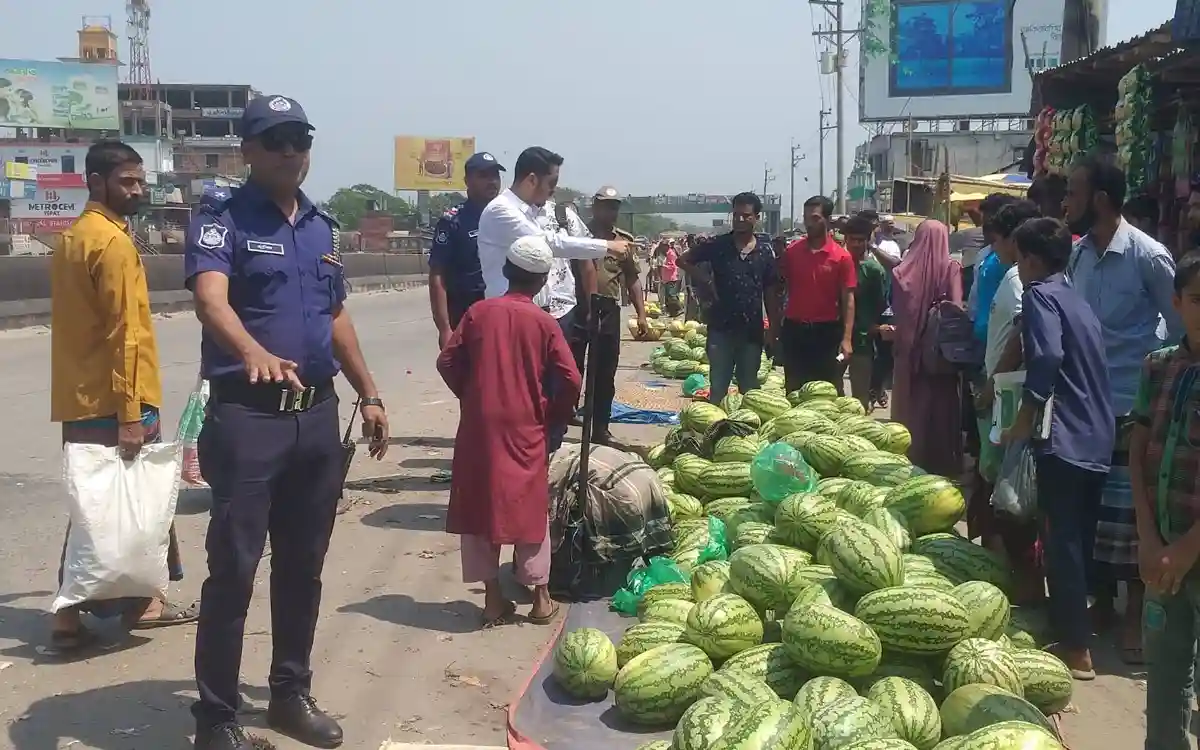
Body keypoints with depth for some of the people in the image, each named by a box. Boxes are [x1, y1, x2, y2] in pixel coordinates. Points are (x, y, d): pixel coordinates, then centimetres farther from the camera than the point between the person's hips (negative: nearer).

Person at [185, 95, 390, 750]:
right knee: (233, 568, -2)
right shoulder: (221, 221, -7)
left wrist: (368, 394, 19)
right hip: (246, 414, -6)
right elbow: (211, 300, -25)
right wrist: (254, 352, -45)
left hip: (318, 414, 6)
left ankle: (292, 693, 28)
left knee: (303, 565, 14)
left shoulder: (323, 228, 14)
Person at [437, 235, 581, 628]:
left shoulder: (479, 312, -1)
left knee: (480, 504, 10)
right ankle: (541, 597, 15)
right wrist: (554, 416, 9)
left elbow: (448, 362, 1)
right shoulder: (544, 323, -5)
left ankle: (493, 598, 14)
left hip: (480, 425, 1)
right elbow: (571, 380, -8)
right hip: (525, 427, -1)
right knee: (530, 507, 8)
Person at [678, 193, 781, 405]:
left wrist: (773, 328, 3)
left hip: (752, 330, 1)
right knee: (718, 389, 3)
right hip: (721, 328, -1)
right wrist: (707, 282, -3)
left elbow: (770, 293, 6)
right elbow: (684, 261, 7)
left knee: (749, 388, 11)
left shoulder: (764, 252, 2)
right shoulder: (717, 245, -1)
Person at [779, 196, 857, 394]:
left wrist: (846, 338, -13)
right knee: (794, 390, 10)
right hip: (794, 330, 2)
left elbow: (847, 299, -5)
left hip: (826, 331, -2)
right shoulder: (791, 251, 3)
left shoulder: (841, 257, -5)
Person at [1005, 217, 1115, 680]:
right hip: (1097, 438, 9)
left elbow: (1047, 356, -24)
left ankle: (1076, 650, 2)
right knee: (1080, 539, 17)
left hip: (1064, 438, -9)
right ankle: (1076, 628, 29)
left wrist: (1024, 419, -16)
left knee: (1062, 542, -3)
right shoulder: (1076, 299, 18)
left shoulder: (1040, 295, -8)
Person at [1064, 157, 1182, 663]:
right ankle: (1102, 604, 28)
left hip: (1133, 408, -6)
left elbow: (1182, 332, -7)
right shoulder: (1077, 254, 5)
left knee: (1129, 516, 2)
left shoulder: (1149, 256, -13)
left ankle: (1135, 616, 17)